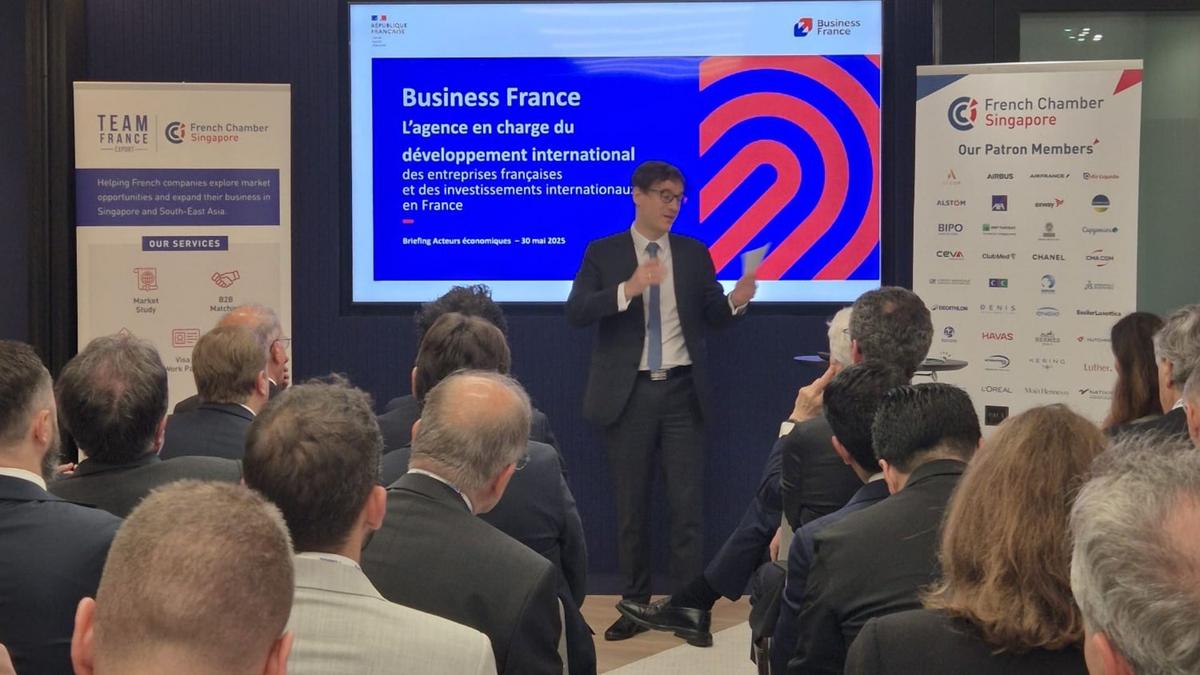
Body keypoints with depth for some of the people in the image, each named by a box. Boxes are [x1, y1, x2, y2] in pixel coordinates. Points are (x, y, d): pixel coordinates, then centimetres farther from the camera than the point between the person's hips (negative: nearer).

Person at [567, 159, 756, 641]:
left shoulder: (694, 253, 7)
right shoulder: (603, 253, 0)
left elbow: (713, 317, 5)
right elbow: (576, 312, -12)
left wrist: (736, 300, -17)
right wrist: (628, 288, -26)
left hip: (681, 390, 1)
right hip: (629, 393, -1)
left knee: (688, 502, 0)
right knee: (631, 505, 8)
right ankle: (635, 604, 19)